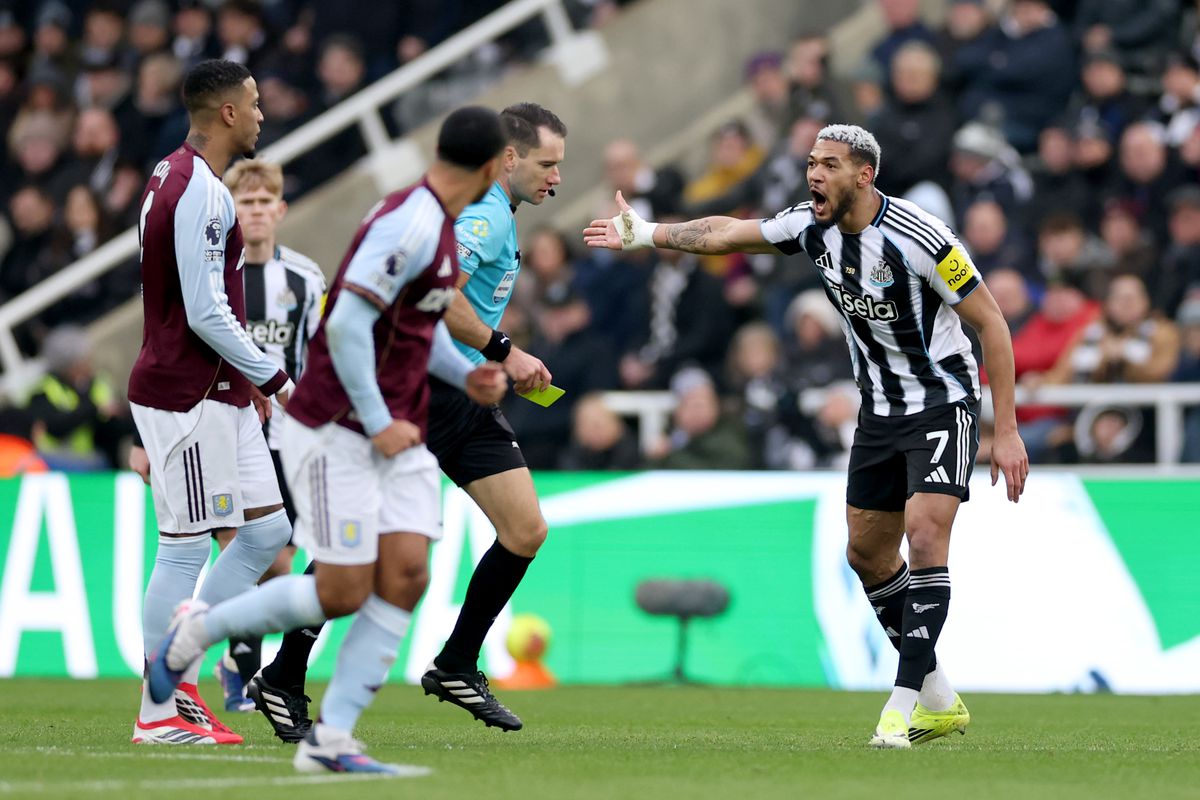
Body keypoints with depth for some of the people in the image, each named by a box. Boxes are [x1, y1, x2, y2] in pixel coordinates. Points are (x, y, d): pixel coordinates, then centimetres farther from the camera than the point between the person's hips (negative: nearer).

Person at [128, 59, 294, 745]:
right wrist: (274, 378, -13)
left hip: (219, 396, 10)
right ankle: (161, 714, 2)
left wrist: (252, 378, 21)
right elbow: (207, 314, -21)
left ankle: (179, 678, 14)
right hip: (189, 399, -10)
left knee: (268, 531, 11)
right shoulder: (201, 191, -17)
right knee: (186, 549, -5)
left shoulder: (176, 177, 15)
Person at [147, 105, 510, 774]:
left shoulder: (436, 224, 10)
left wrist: (467, 375, 9)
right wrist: (378, 424, -21)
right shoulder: (410, 224, -21)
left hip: (397, 437, 9)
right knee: (343, 593, -6)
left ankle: (330, 738, -3)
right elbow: (347, 324, -26)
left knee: (406, 576, -6)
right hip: (337, 434, -9)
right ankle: (197, 631, 17)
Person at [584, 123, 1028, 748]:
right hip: (880, 410, 8)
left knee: (925, 533, -23)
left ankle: (903, 706, -23)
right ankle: (939, 701, 21)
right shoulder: (813, 226, -4)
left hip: (944, 403, -8)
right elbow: (728, 233, 12)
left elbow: (992, 324, -18)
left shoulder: (920, 239, -24)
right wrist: (644, 235, 6)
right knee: (867, 555, 9)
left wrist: (1006, 432, -19)